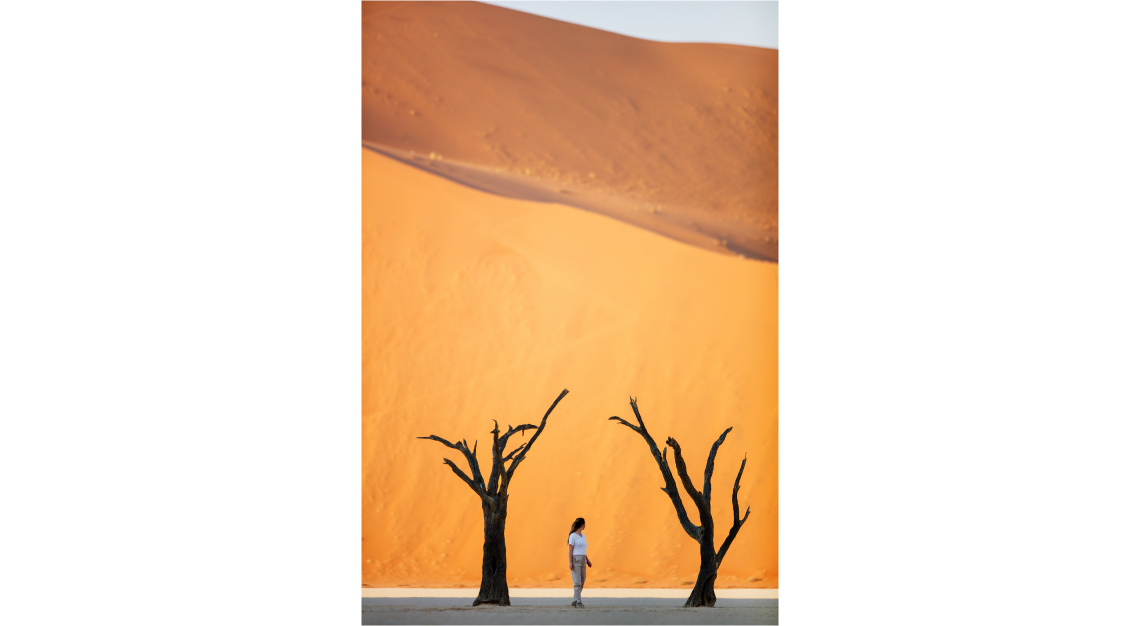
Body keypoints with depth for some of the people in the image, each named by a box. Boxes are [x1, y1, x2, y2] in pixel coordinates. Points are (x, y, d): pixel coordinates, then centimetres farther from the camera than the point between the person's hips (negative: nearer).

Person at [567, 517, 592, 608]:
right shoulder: (573, 536, -6)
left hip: (583, 560, 8)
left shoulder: (583, 536, 17)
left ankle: (574, 602, 15)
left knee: (582, 582, 7)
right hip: (575, 559, -8)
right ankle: (578, 603, -11)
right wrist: (570, 562, -16)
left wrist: (587, 560, 17)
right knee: (577, 582, -11)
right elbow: (570, 550, -9)